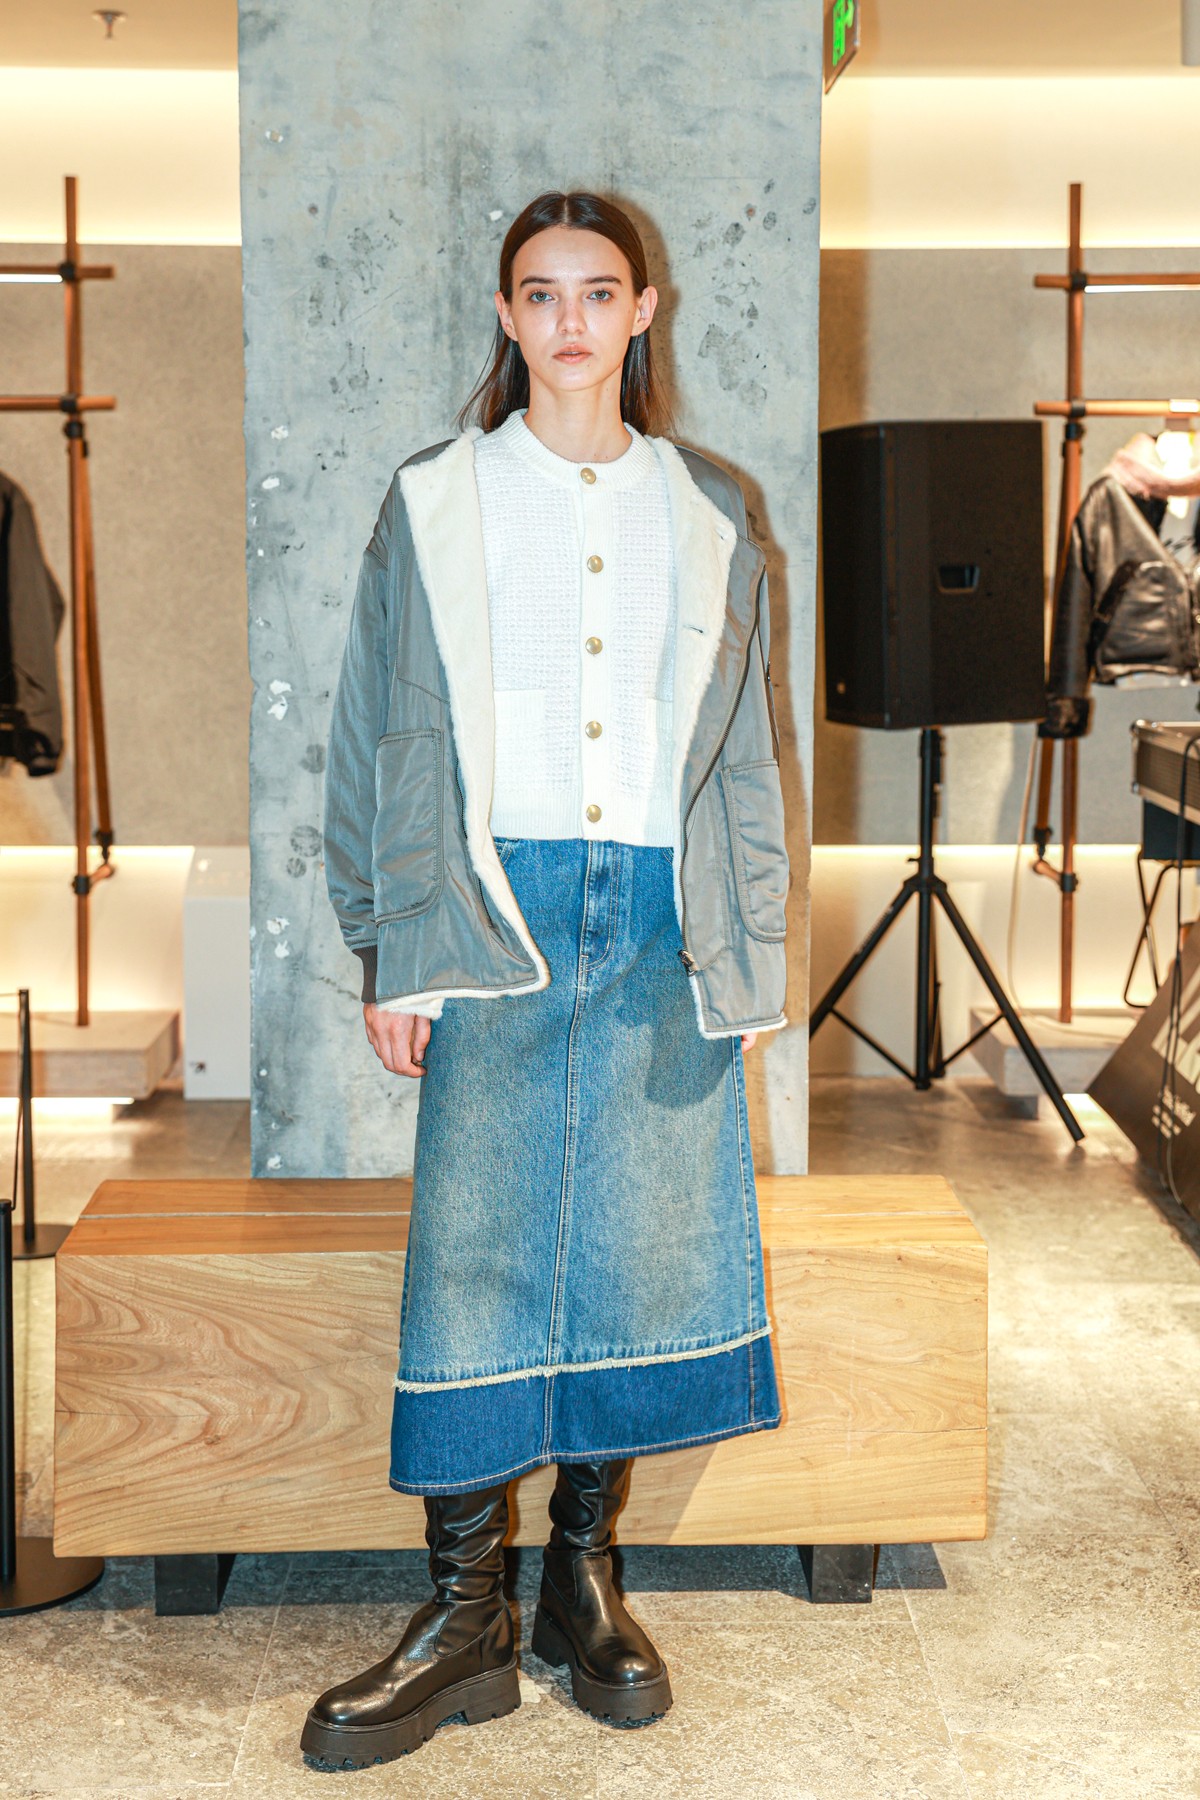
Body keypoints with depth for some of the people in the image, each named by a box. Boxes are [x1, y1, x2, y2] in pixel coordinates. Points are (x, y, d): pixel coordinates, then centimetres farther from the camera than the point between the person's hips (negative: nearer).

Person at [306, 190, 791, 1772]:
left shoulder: (712, 515, 12)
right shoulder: (433, 507, 7)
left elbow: (747, 754, 13)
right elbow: (384, 741, 5)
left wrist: (750, 954, 7)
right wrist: (391, 955, -2)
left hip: (662, 927, 2)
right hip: (495, 917, -2)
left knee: (644, 1244, 4)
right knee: (473, 1254, -5)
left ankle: (584, 1573, 19)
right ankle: (466, 1614, 5)